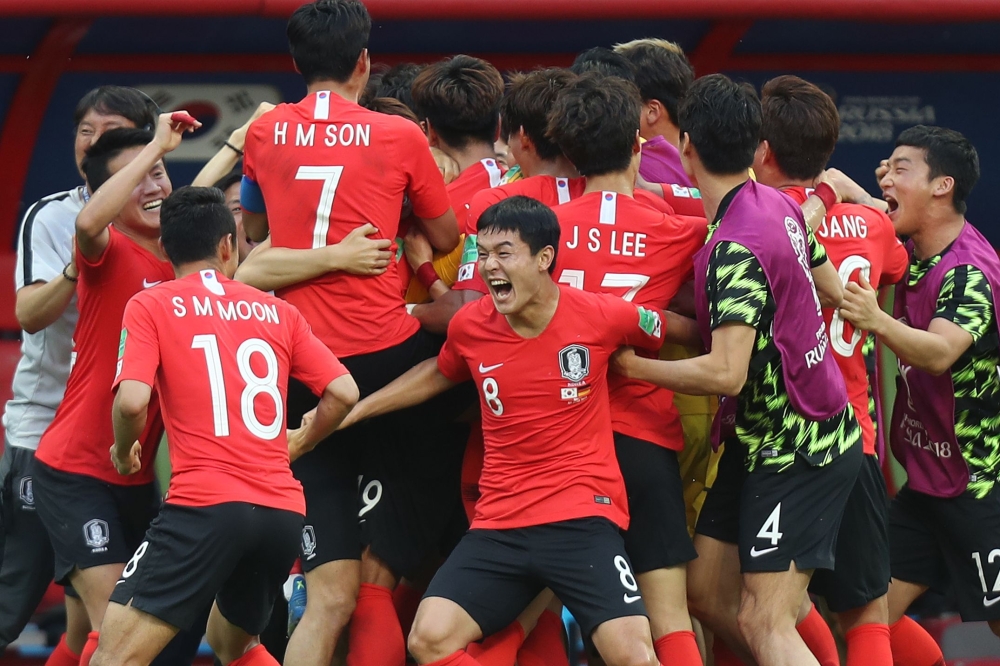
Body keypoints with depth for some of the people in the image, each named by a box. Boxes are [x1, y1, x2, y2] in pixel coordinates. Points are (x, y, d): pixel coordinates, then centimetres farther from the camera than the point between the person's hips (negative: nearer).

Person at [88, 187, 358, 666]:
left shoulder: (150, 306, 3)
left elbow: (132, 401, -10)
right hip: (283, 512, 5)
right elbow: (344, 392, 9)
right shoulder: (277, 312, 15)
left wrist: (124, 451, 11)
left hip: (205, 505, -5)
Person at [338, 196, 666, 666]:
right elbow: (437, 374, 24)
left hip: (584, 519, -3)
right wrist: (352, 411, 24)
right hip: (499, 526, 3)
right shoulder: (470, 326, 1)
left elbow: (667, 337, 13)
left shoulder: (600, 317, -8)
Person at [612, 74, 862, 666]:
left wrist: (633, 367, -20)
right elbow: (833, 289, 16)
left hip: (798, 455, -9)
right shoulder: (781, 205, 1)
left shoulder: (736, 250, -26)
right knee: (705, 592, 10)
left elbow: (725, 373, -31)